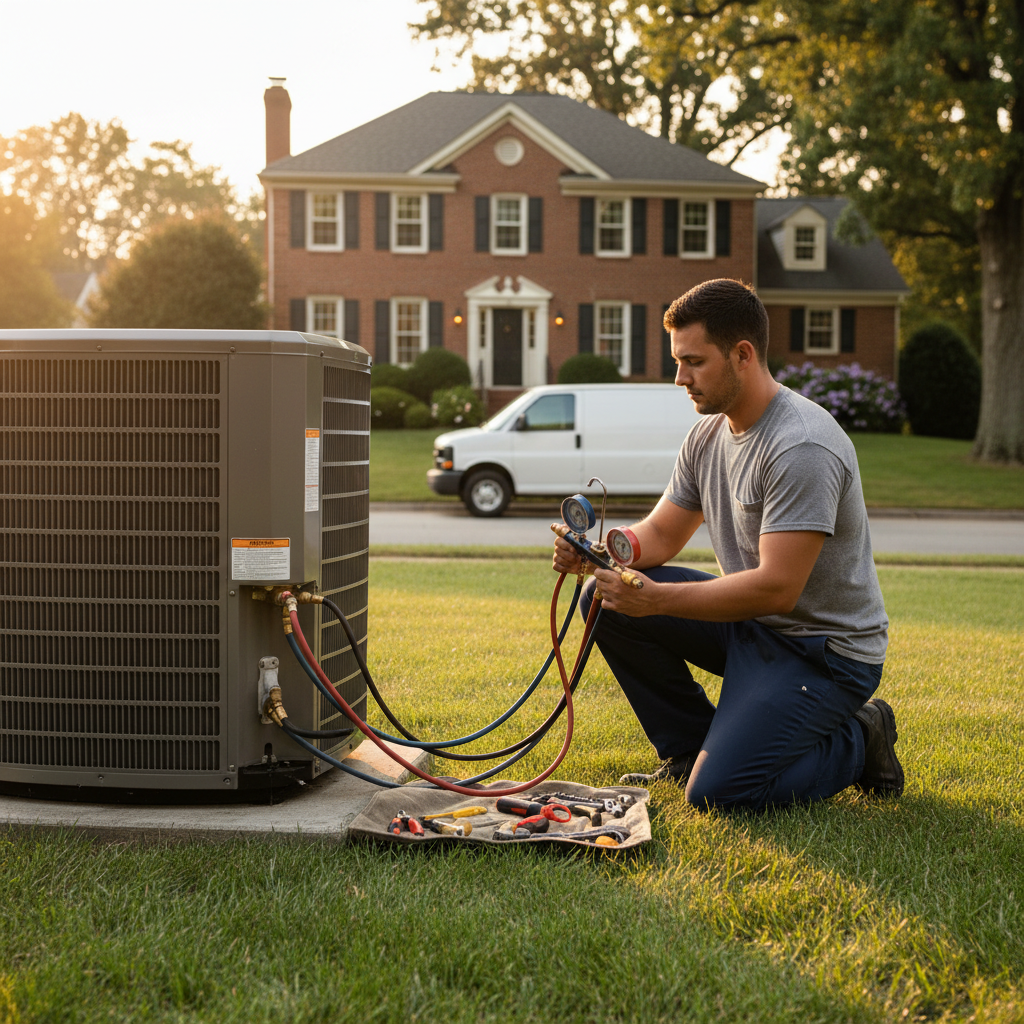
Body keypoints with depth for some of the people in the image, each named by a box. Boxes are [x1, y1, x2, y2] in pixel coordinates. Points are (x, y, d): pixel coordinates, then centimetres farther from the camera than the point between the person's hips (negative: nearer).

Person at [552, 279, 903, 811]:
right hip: (750, 624, 8)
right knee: (607, 599, -3)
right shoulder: (709, 434, 3)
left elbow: (776, 588, -29)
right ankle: (690, 749, 10)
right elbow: (660, 534, 8)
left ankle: (856, 741, 6)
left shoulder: (802, 447, -25)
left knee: (718, 792, -20)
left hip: (825, 650, -8)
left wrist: (655, 598, -31)